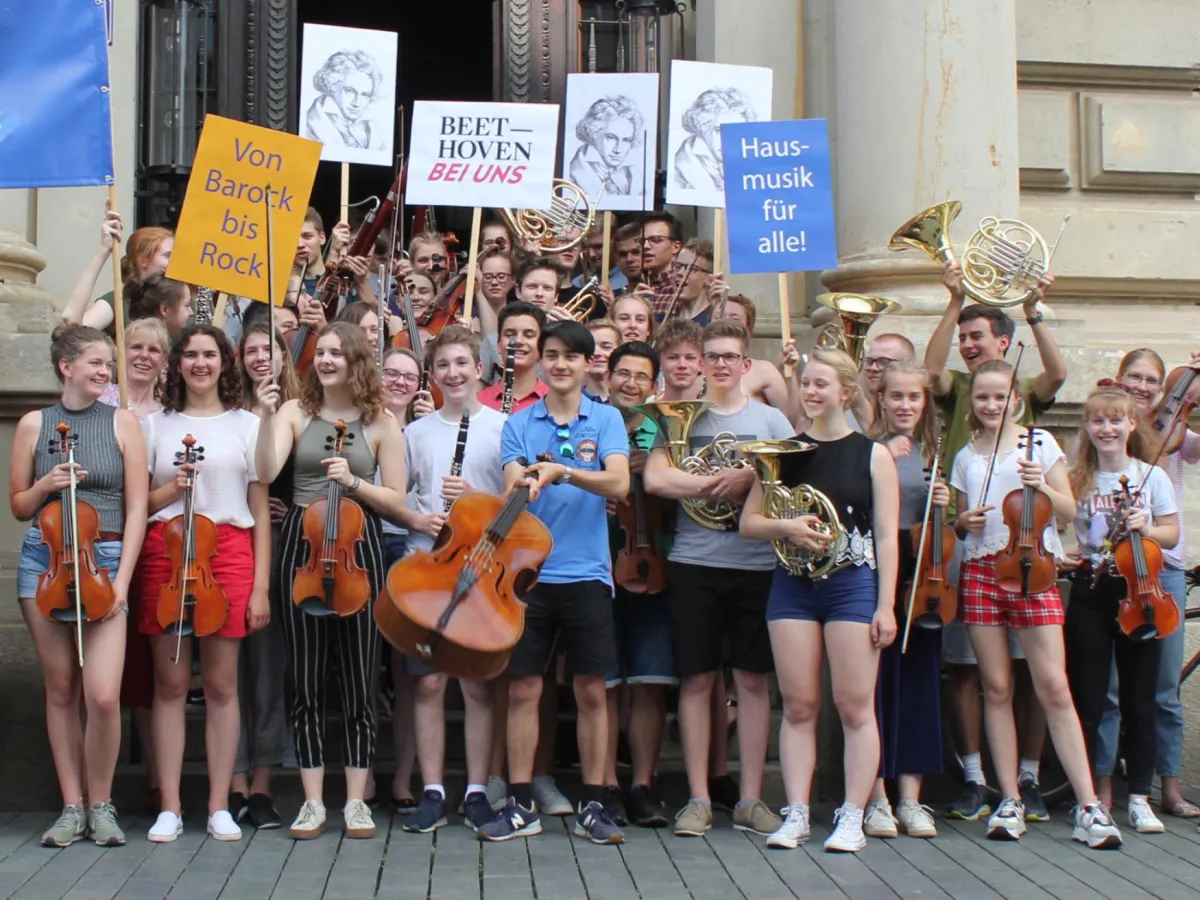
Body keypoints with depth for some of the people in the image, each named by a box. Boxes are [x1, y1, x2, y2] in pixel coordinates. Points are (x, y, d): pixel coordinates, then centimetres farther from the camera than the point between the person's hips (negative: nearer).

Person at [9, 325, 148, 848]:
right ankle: (73, 806, 18)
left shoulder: (122, 423, 2)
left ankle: (100, 805, 9)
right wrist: (44, 485, -10)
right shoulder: (34, 424, 6)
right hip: (45, 560, 2)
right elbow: (19, 507, 11)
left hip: (106, 562, -2)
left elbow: (136, 509, 0)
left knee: (103, 695, -10)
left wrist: (122, 579, -7)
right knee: (61, 689, 7)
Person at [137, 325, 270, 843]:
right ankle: (169, 808, 10)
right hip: (164, 552, 1)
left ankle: (220, 807, 10)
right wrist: (170, 490, -10)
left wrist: (261, 585, -1)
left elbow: (261, 508, 5)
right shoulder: (156, 425, 11)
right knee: (170, 684, 3)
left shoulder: (247, 425, 8)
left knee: (221, 685, 2)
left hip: (228, 552, -1)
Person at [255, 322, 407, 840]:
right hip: (302, 543, 1)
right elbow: (266, 473, -11)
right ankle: (313, 801, 13)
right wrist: (266, 416, -20)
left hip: (358, 545, 0)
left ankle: (356, 800, 14)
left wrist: (353, 482, -11)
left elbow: (396, 502, 4)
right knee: (306, 679, 4)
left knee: (359, 677, 3)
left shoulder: (381, 422, 5)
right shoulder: (295, 412, 5)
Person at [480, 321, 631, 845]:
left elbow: (618, 484, -12)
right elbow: (511, 485, -6)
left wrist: (561, 470, -25)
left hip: (587, 572, -1)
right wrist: (524, 484, -29)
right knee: (522, 689, 4)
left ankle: (593, 806, 15)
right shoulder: (519, 424, 8)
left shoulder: (606, 420, 3)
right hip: (528, 571, 1)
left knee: (591, 691, 4)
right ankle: (520, 806, 14)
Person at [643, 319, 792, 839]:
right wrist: (720, 482, -11)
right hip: (694, 563, -1)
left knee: (753, 680, 4)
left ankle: (750, 799, 13)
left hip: (757, 564, 1)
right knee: (696, 679, 2)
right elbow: (654, 478, -7)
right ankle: (698, 799, 11)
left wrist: (751, 477, -14)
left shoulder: (770, 419, 12)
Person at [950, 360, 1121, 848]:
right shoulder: (965, 457, 14)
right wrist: (964, 521, -4)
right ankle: (1010, 800, 9)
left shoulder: (1040, 442, 5)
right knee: (997, 688, 3)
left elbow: (1070, 510, 3)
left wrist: (1042, 486, -15)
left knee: (1054, 688, -9)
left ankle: (1089, 806, -5)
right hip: (981, 571, 3)